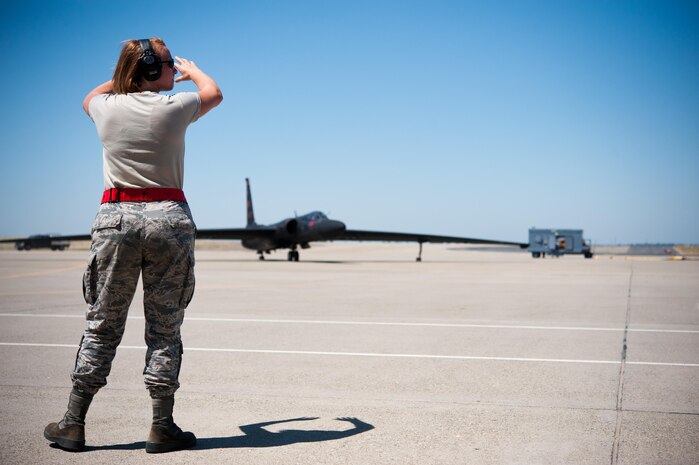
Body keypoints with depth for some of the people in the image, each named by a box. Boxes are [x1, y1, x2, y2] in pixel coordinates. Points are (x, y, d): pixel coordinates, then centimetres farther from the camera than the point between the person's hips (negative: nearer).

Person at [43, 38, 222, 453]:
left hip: (116, 217, 3)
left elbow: (89, 97, 33)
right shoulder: (174, 107, -2)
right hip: (169, 216, -2)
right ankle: (162, 427, 9)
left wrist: (127, 75, 42)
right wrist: (192, 68, 39)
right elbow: (214, 93, 21)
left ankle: (73, 424, 16)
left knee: (103, 325, 10)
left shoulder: (107, 108, 5)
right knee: (165, 327, 5)